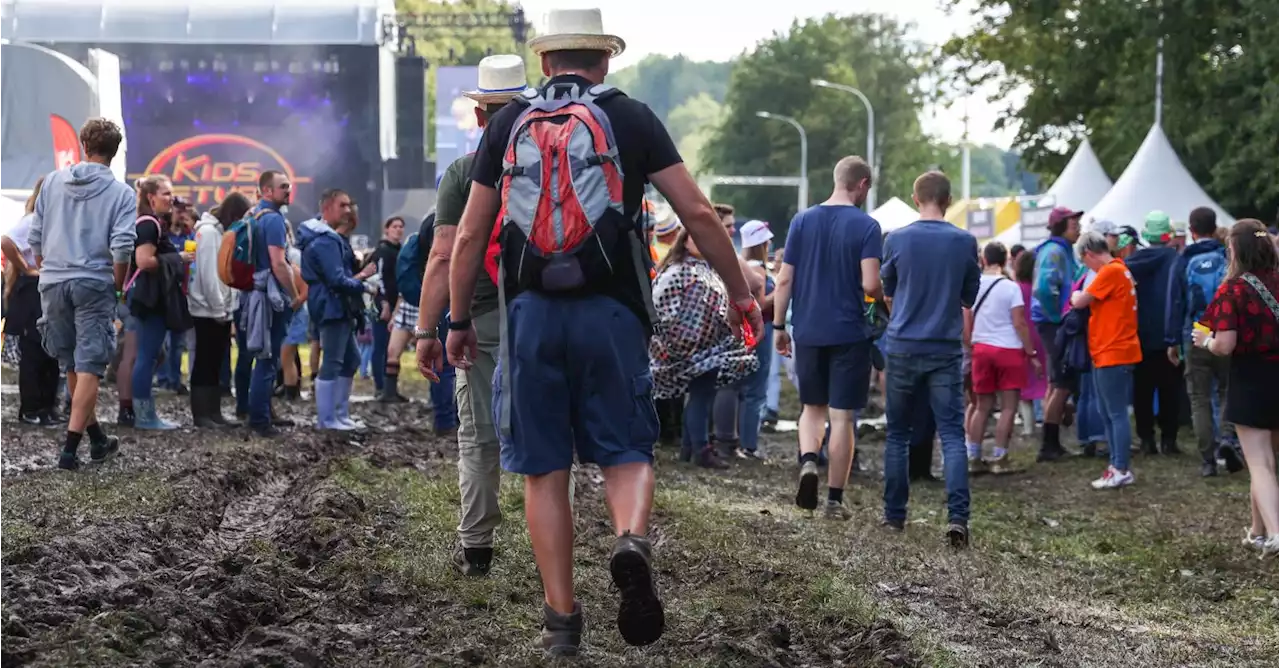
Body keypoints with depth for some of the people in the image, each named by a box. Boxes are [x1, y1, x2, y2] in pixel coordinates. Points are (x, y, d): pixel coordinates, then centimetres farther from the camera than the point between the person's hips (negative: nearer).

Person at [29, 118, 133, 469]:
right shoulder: (121, 193, -3)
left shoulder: (53, 181, 7)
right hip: (94, 285, -4)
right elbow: (121, 246, -13)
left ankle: (96, 437, 26)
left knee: (72, 366, 15)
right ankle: (70, 448, -7)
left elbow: (35, 237, 7)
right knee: (88, 368, -1)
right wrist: (118, 284, 1)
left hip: (53, 283, 4)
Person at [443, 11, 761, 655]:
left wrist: (458, 321, 20)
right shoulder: (632, 118, 5)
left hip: (530, 312, 1)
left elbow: (470, 236, 10)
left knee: (544, 467, 8)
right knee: (627, 450, 10)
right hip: (611, 311, -1)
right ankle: (633, 539, -21)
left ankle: (561, 616, 9)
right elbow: (697, 214, 2)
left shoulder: (506, 124, 10)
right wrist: (739, 293, 13)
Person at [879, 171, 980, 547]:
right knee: (952, 434, -2)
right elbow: (970, 298, 10)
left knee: (897, 434, 12)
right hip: (945, 349, 0)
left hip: (903, 347, 0)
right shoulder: (965, 242, -2)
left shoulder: (897, 240, -4)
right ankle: (957, 516, -16)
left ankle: (895, 515, 18)